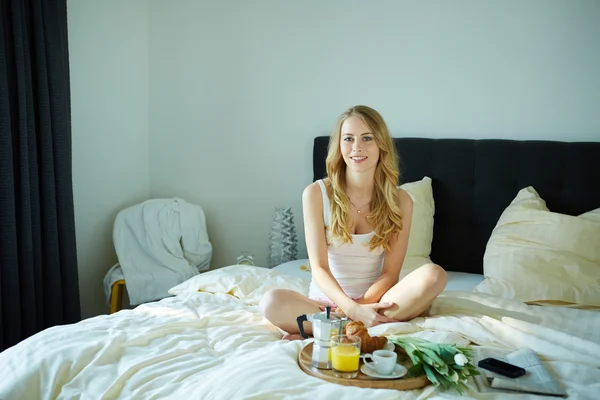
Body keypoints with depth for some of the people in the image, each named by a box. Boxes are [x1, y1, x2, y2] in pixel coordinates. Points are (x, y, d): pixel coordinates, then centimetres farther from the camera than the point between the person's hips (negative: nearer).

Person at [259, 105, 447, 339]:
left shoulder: (400, 201, -1)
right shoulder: (316, 194, -6)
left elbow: (390, 273, -4)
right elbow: (319, 268, -11)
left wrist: (359, 307, -22)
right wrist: (353, 309, -27)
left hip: (373, 300, 2)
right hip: (326, 300, -2)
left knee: (434, 275, -26)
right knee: (271, 302, -31)